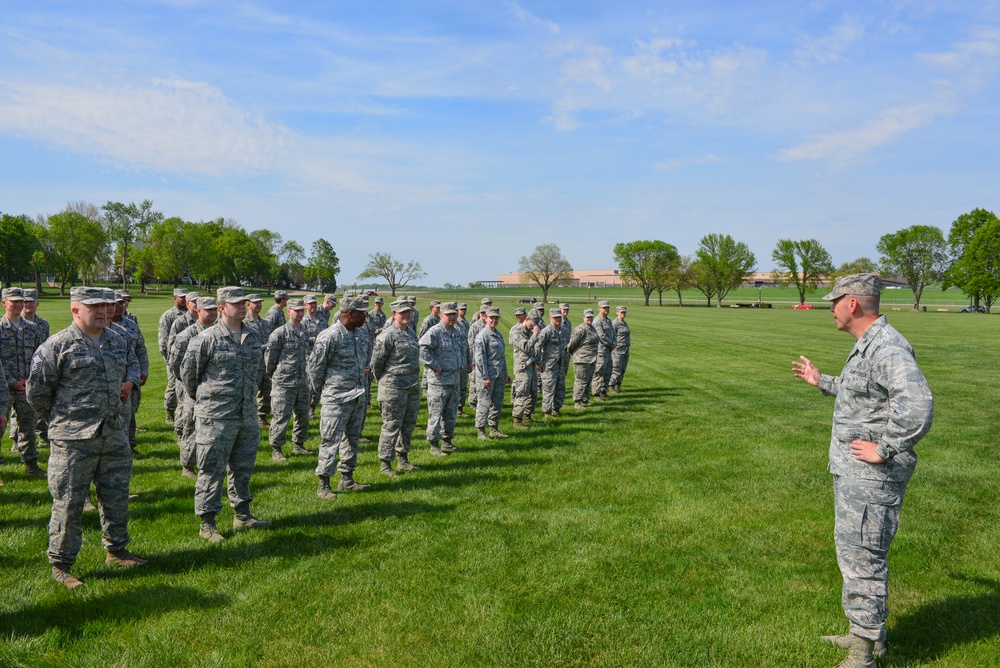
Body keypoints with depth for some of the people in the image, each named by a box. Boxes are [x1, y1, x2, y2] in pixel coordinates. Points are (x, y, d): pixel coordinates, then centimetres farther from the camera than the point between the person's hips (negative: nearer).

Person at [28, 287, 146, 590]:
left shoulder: (117, 341, 9)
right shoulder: (58, 346, -11)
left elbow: (132, 363, 29)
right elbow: (37, 390, -5)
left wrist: (130, 380, 6)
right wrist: (60, 420, 4)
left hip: (115, 437, 6)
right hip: (74, 441, -6)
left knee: (117, 498, 16)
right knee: (68, 504, 2)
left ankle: (117, 551, 33)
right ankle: (61, 566, 17)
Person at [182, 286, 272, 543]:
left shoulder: (253, 336, 7)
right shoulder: (207, 339, -12)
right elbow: (188, 370, -2)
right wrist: (201, 397, 9)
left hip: (248, 414, 6)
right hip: (216, 416, -6)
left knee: (243, 467, 16)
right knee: (212, 469, 1)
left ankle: (242, 515, 29)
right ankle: (207, 523, 11)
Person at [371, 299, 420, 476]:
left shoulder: (411, 333, 13)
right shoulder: (388, 335, -13)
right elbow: (377, 360, -11)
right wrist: (382, 379, 1)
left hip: (413, 386, 8)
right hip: (393, 387, -8)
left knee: (408, 424, 14)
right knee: (392, 426, -2)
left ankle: (403, 460, 27)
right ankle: (385, 463, 7)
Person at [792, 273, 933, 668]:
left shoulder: (887, 348, -22)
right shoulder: (867, 346, 13)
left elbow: (917, 404, -35)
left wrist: (883, 449, -26)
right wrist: (822, 382, 33)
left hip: (872, 476, -11)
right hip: (853, 472, 11)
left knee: (861, 559, -3)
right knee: (856, 552, 21)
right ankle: (869, 633, 37)